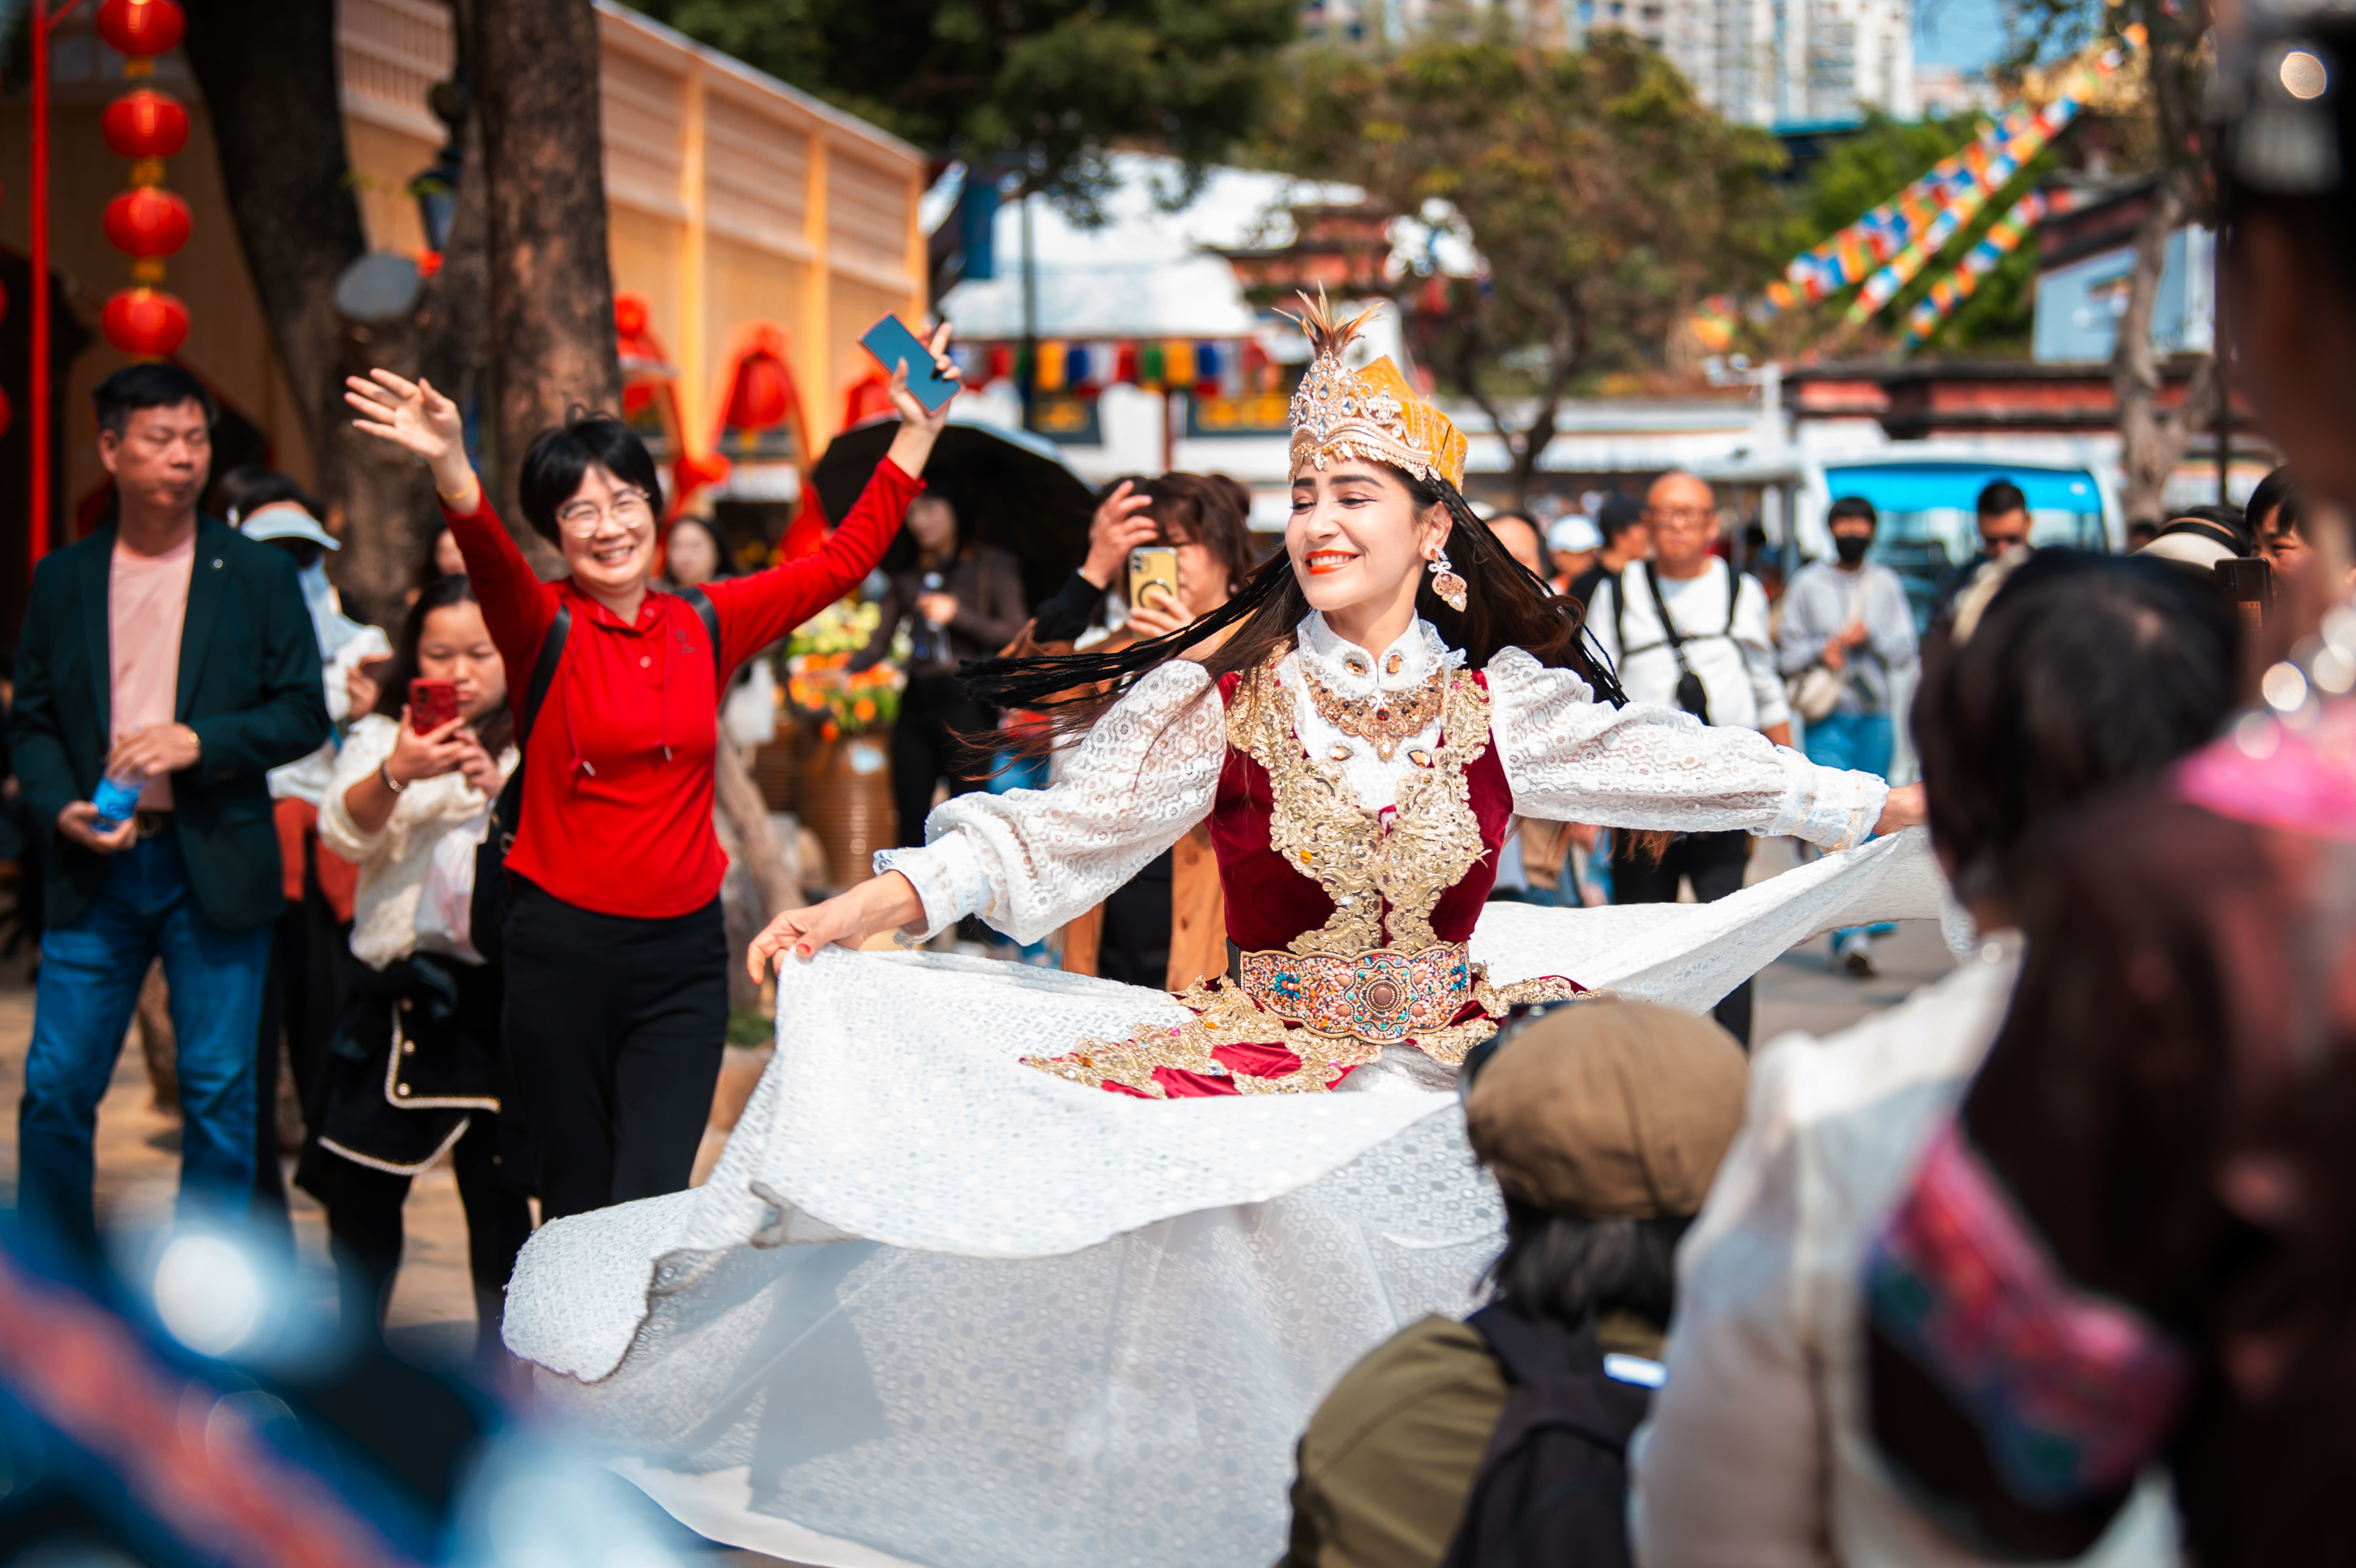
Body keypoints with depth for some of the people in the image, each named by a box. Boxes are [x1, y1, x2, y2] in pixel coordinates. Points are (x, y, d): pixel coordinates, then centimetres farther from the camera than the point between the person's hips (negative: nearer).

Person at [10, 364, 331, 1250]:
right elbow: (31, 721, 10)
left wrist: (200, 741, -14)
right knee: (55, 1090, 1)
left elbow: (304, 715, 1)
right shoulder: (63, 579, 9)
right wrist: (60, 808, -9)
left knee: (218, 1097, 1)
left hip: (215, 869, -1)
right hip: (97, 870, 2)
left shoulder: (258, 575, 3)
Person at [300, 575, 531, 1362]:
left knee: (494, 1181, -4)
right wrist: (397, 775, -26)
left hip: (497, 982, -2)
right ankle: (357, 1348, 25)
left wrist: (502, 788, -25)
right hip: (397, 986, 2)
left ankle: (497, 1355, 8)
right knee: (359, 1182, 7)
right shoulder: (380, 738, 10)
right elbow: (344, 831, -6)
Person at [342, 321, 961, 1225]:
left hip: (682, 953, 2)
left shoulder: (705, 625, 6)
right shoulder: (546, 628, -3)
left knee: (653, 1199, -7)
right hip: (562, 949, -2)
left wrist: (916, 432, 6)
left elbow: (845, 558, 10)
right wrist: (450, 470, -45)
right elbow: (491, 565, -24)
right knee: (578, 1202, 7)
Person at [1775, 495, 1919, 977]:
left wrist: (1869, 637, -12)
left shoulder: (1886, 584, 12)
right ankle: (1852, 933, -20)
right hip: (1827, 719, -3)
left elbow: (1905, 650, 5)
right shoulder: (1808, 584, 6)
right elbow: (1785, 655, 5)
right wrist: (1823, 651, -13)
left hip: (1876, 718, 3)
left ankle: (1856, 926, 20)